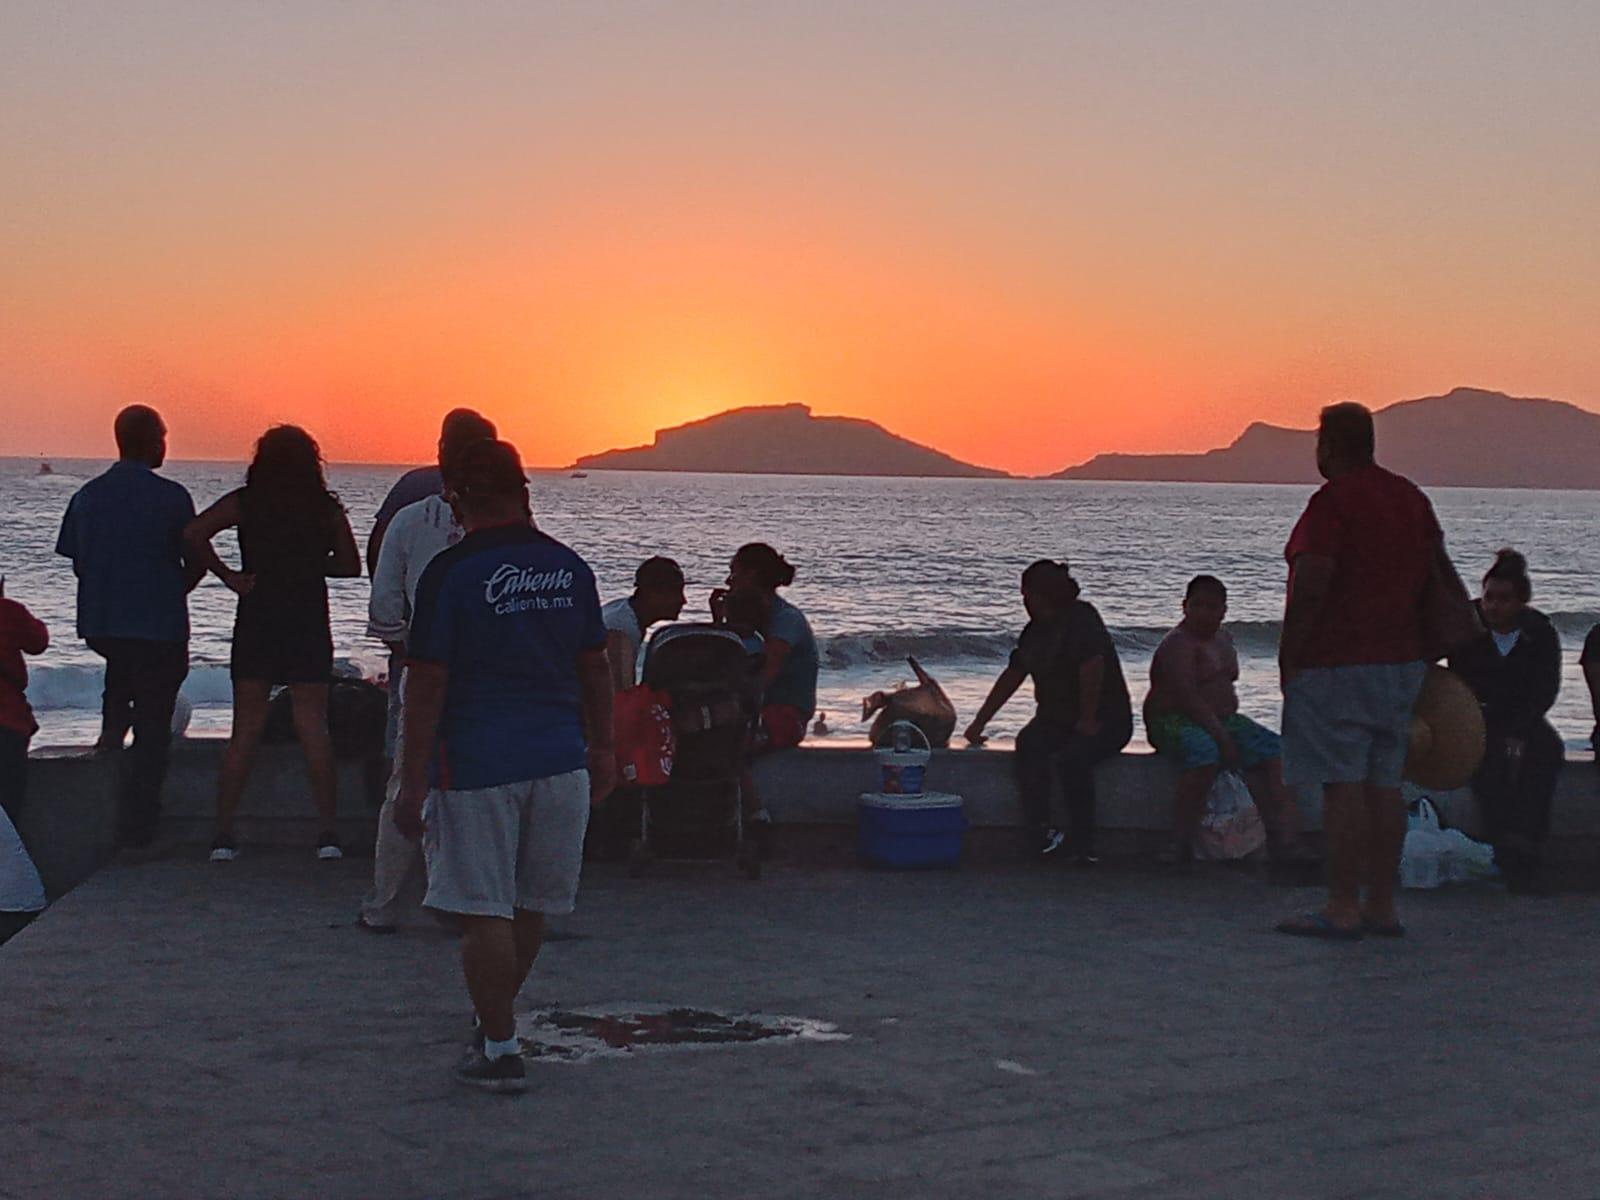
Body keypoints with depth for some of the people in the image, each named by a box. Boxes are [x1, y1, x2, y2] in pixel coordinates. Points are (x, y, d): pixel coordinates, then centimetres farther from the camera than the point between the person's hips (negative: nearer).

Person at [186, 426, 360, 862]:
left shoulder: (245, 502, -1)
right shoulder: (327, 507, 1)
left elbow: (193, 534, -14)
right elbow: (350, 565, 6)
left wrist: (227, 575, -6)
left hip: (256, 623, 0)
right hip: (309, 625, 0)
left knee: (245, 732, 6)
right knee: (314, 729, 5)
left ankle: (224, 834, 3)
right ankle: (328, 832, 4)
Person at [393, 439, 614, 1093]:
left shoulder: (450, 573, -9)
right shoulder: (569, 567, 6)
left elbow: (426, 685, -10)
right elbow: (595, 667, 14)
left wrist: (411, 783, -7)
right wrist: (602, 748, 25)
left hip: (476, 763, -5)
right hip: (559, 759, 5)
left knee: (484, 910, 2)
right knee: (529, 905, 16)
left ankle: (499, 1049, 5)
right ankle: (494, 1021, 33)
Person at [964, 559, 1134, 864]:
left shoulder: (1081, 618, -12)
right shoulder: (1036, 631, 14)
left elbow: (1093, 667, -25)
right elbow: (1011, 677, 20)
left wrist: (1088, 721, -24)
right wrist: (979, 723, 20)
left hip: (1107, 720, -7)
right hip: (1056, 719, 7)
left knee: (1072, 757, -35)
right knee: (1028, 744, -27)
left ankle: (1082, 845, -26)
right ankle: (1042, 828, -31)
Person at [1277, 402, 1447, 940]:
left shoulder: (1333, 501, -12)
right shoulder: (1412, 497, 13)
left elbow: (1310, 587, -19)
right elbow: (1439, 576, 18)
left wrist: (1288, 657, -11)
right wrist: (1425, 649, 25)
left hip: (1338, 663, -8)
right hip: (1401, 662, 8)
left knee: (1342, 784, -7)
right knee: (1384, 784, 10)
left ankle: (1343, 908, -7)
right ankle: (1382, 906, 12)